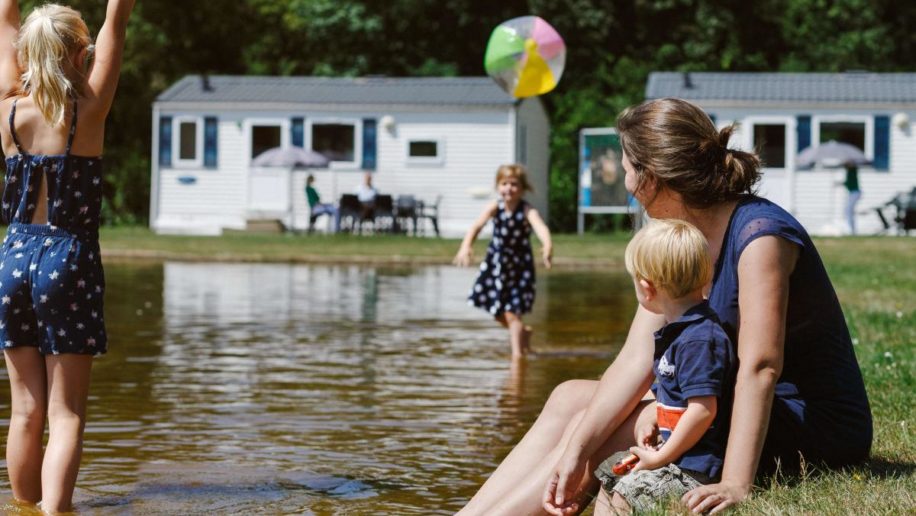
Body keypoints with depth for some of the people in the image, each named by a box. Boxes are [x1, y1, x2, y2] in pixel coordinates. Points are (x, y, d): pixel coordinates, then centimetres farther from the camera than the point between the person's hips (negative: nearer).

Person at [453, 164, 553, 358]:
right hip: (496, 264, 4)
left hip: (519, 266, -4)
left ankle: (517, 353, -1)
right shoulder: (495, 207, -14)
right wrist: (466, 246, -48)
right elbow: (476, 225, -28)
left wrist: (547, 245, -64)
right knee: (498, 313, 17)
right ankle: (523, 332, 43)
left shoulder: (527, 211, -21)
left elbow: (541, 227, -41)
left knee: (512, 313, -10)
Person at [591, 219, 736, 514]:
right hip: (676, 453, 11)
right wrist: (650, 415, 6)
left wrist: (662, 457, -18)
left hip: (696, 467, -11)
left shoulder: (699, 340, -23)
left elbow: (703, 409, -26)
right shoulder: (678, 332, 12)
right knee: (608, 473, 15)